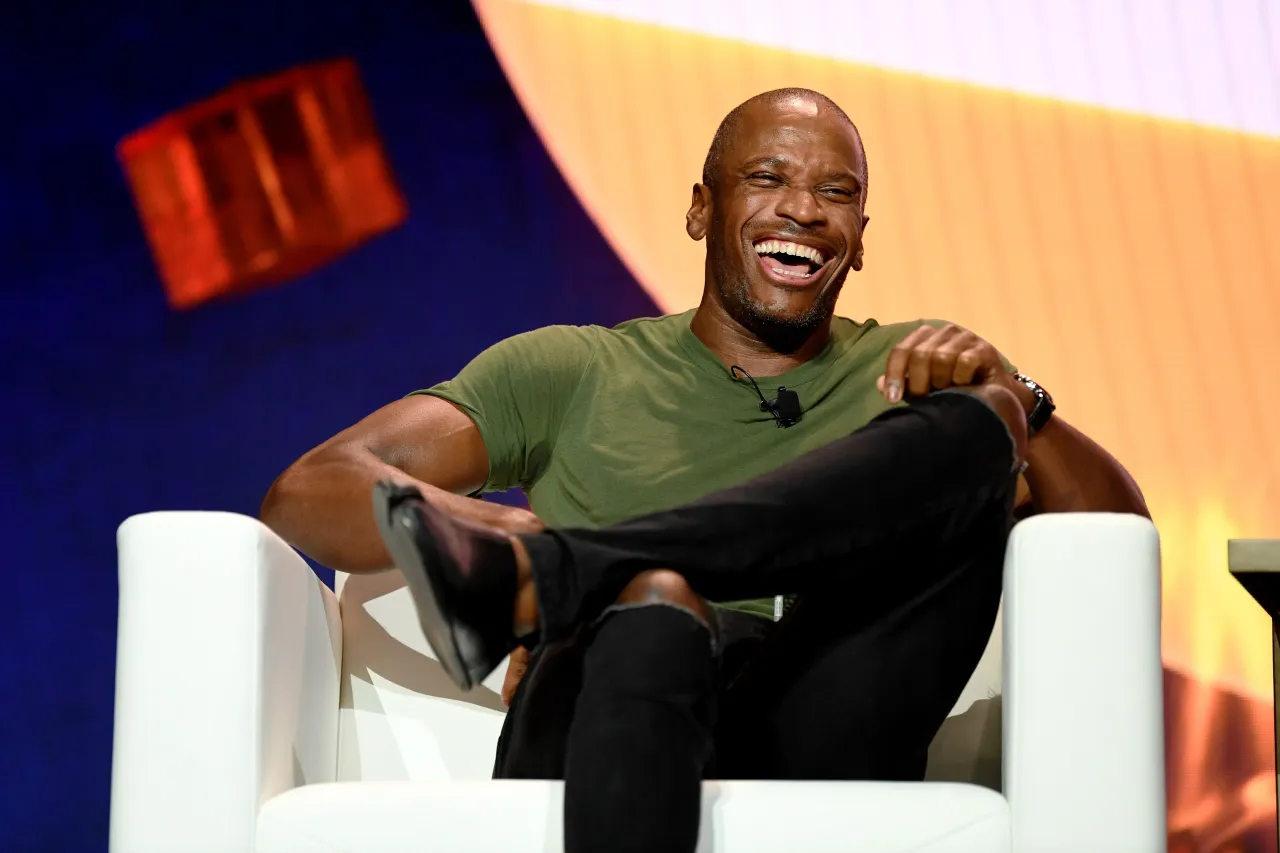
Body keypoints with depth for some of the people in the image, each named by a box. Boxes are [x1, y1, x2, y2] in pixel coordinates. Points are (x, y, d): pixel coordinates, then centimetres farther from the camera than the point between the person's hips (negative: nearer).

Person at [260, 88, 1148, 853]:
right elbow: (308, 494, 10)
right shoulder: (573, 372, 22)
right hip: (605, 738, -1)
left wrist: (1009, 400, -5)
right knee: (653, 601, -37)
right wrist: (503, 524, -11)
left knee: (970, 428, -17)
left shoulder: (912, 372, 27)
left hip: (821, 752, 2)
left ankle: (534, 578, -31)